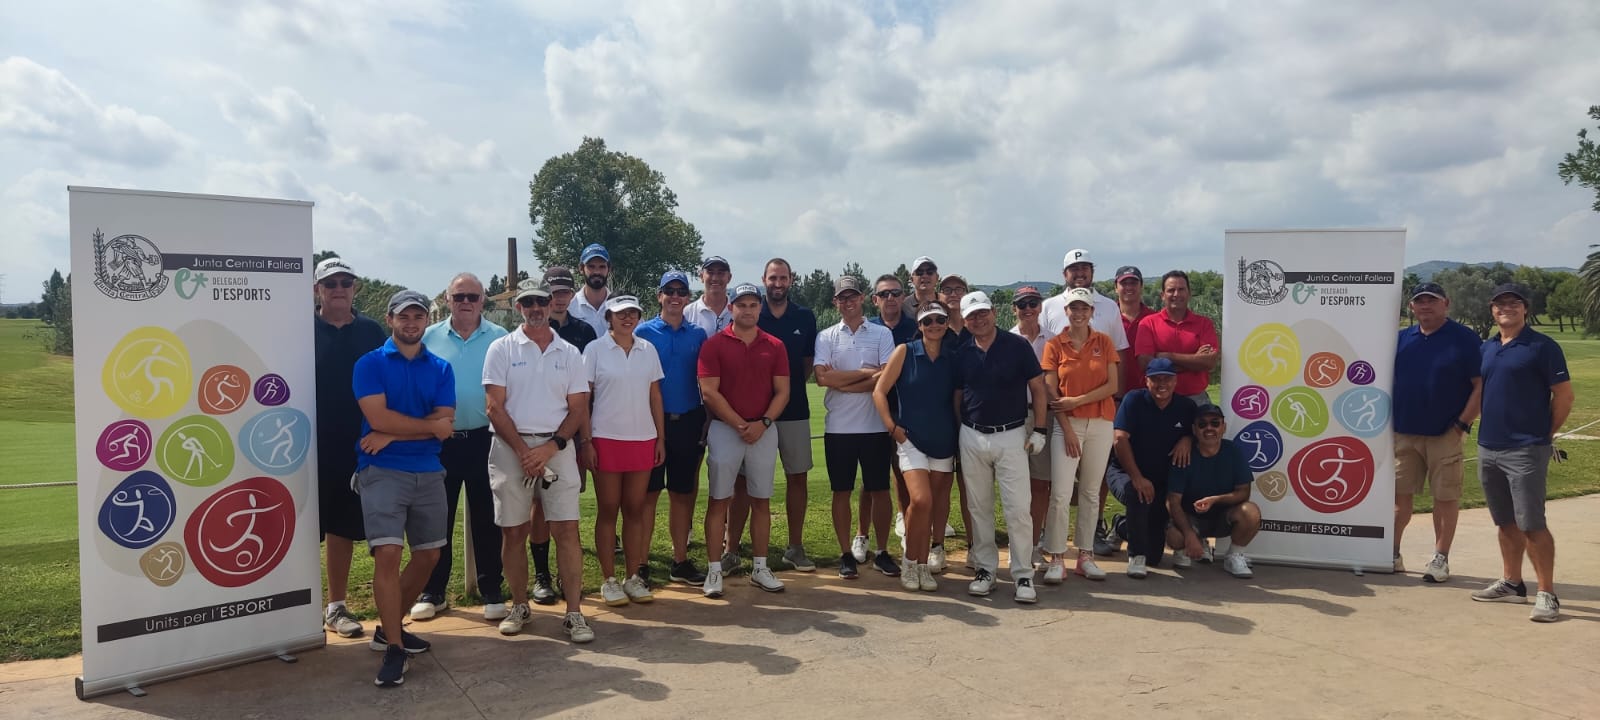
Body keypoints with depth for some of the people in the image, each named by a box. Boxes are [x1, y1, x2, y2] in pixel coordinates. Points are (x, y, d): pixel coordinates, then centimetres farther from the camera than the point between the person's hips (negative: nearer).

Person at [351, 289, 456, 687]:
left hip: (429, 473, 5)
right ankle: (394, 649, -4)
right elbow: (378, 418, -14)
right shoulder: (369, 364, -1)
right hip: (382, 472, -5)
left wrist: (392, 435, -13)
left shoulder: (441, 368, 8)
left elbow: (445, 425, -3)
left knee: (428, 556, 10)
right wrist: (429, 425, -8)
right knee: (387, 554, -13)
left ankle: (390, 627, 28)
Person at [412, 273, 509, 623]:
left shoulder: (500, 339, 1)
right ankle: (432, 592, 21)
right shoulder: (429, 338, 3)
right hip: (438, 441, 1)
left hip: (484, 440, -1)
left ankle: (491, 592, 17)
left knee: (486, 519, 6)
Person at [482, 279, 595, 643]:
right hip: (511, 447, -1)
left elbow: (578, 409, 6)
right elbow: (495, 407, -3)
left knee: (566, 529, -4)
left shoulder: (569, 353, 9)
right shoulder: (502, 349, 4)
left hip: (558, 446, 1)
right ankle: (520, 607, 20)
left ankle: (574, 612, 0)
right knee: (513, 531, 5)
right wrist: (523, 451, -11)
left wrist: (550, 447, -9)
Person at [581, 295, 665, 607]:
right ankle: (609, 580, 12)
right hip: (606, 439, -3)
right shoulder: (595, 349, -3)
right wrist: (586, 441, -9)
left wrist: (661, 438, 7)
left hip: (643, 439, 3)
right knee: (607, 510, 4)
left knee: (635, 510, 8)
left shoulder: (648, 349, 8)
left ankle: (633, 577, 17)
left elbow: (655, 396, 11)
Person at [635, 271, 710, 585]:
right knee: (648, 493, 0)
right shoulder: (643, 332, 1)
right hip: (652, 421, -3)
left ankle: (680, 561, 17)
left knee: (683, 492, 9)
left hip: (688, 421, 3)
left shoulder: (698, 335, 9)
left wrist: (706, 419, 5)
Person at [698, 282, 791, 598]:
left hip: (763, 431, 3)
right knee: (719, 500, 0)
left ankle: (760, 568, 17)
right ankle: (714, 570, 4)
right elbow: (709, 392, -8)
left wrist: (763, 423, -11)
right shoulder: (714, 344, -2)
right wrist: (740, 425, -12)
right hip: (724, 428, -3)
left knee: (761, 500, 9)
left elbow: (782, 392, 4)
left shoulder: (775, 346, 7)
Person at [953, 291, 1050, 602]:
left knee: (1018, 508, -5)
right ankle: (985, 568, 21)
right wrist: (958, 433, 8)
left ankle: (1023, 575, 4)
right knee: (979, 508, 10)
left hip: (1011, 436, -3)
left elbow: (1038, 388, 0)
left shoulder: (1017, 346, -4)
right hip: (972, 438, 3)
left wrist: (1038, 430, -5)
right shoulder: (962, 353, 4)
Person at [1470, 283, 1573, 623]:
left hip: (1526, 450, -6)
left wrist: (1545, 435, 1)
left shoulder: (1542, 346, -6)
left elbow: (1564, 395, -4)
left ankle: (1547, 594, 0)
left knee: (1531, 524, -7)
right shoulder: (1487, 348, 13)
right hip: (1488, 448, 7)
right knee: (1506, 522, 15)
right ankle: (1511, 584, 25)